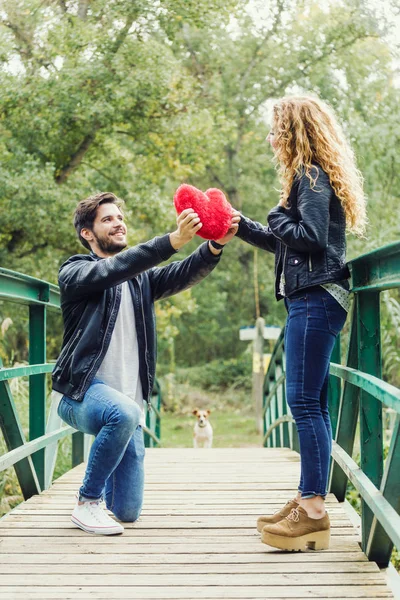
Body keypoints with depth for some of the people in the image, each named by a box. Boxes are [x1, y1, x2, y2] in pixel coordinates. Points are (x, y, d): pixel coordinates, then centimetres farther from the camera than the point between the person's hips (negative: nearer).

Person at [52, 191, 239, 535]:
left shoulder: (141, 277, 14)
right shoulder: (75, 272, -1)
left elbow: (184, 275, -6)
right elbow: (113, 270, -23)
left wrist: (216, 245, -27)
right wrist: (174, 240, -35)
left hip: (128, 400, 5)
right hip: (81, 392, -5)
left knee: (128, 511, 1)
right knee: (123, 413, -40)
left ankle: (103, 478, 37)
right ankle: (87, 502, -17)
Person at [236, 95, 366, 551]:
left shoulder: (311, 177, -9)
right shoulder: (312, 178, 22)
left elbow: (312, 237, -21)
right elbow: (289, 245, 24)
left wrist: (278, 218, -5)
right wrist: (241, 227, 25)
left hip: (315, 300, -11)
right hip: (310, 300, 11)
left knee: (304, 400, -12)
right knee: (310, 402, 10)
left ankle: (313, 512, -12)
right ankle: (307, 501, 16)